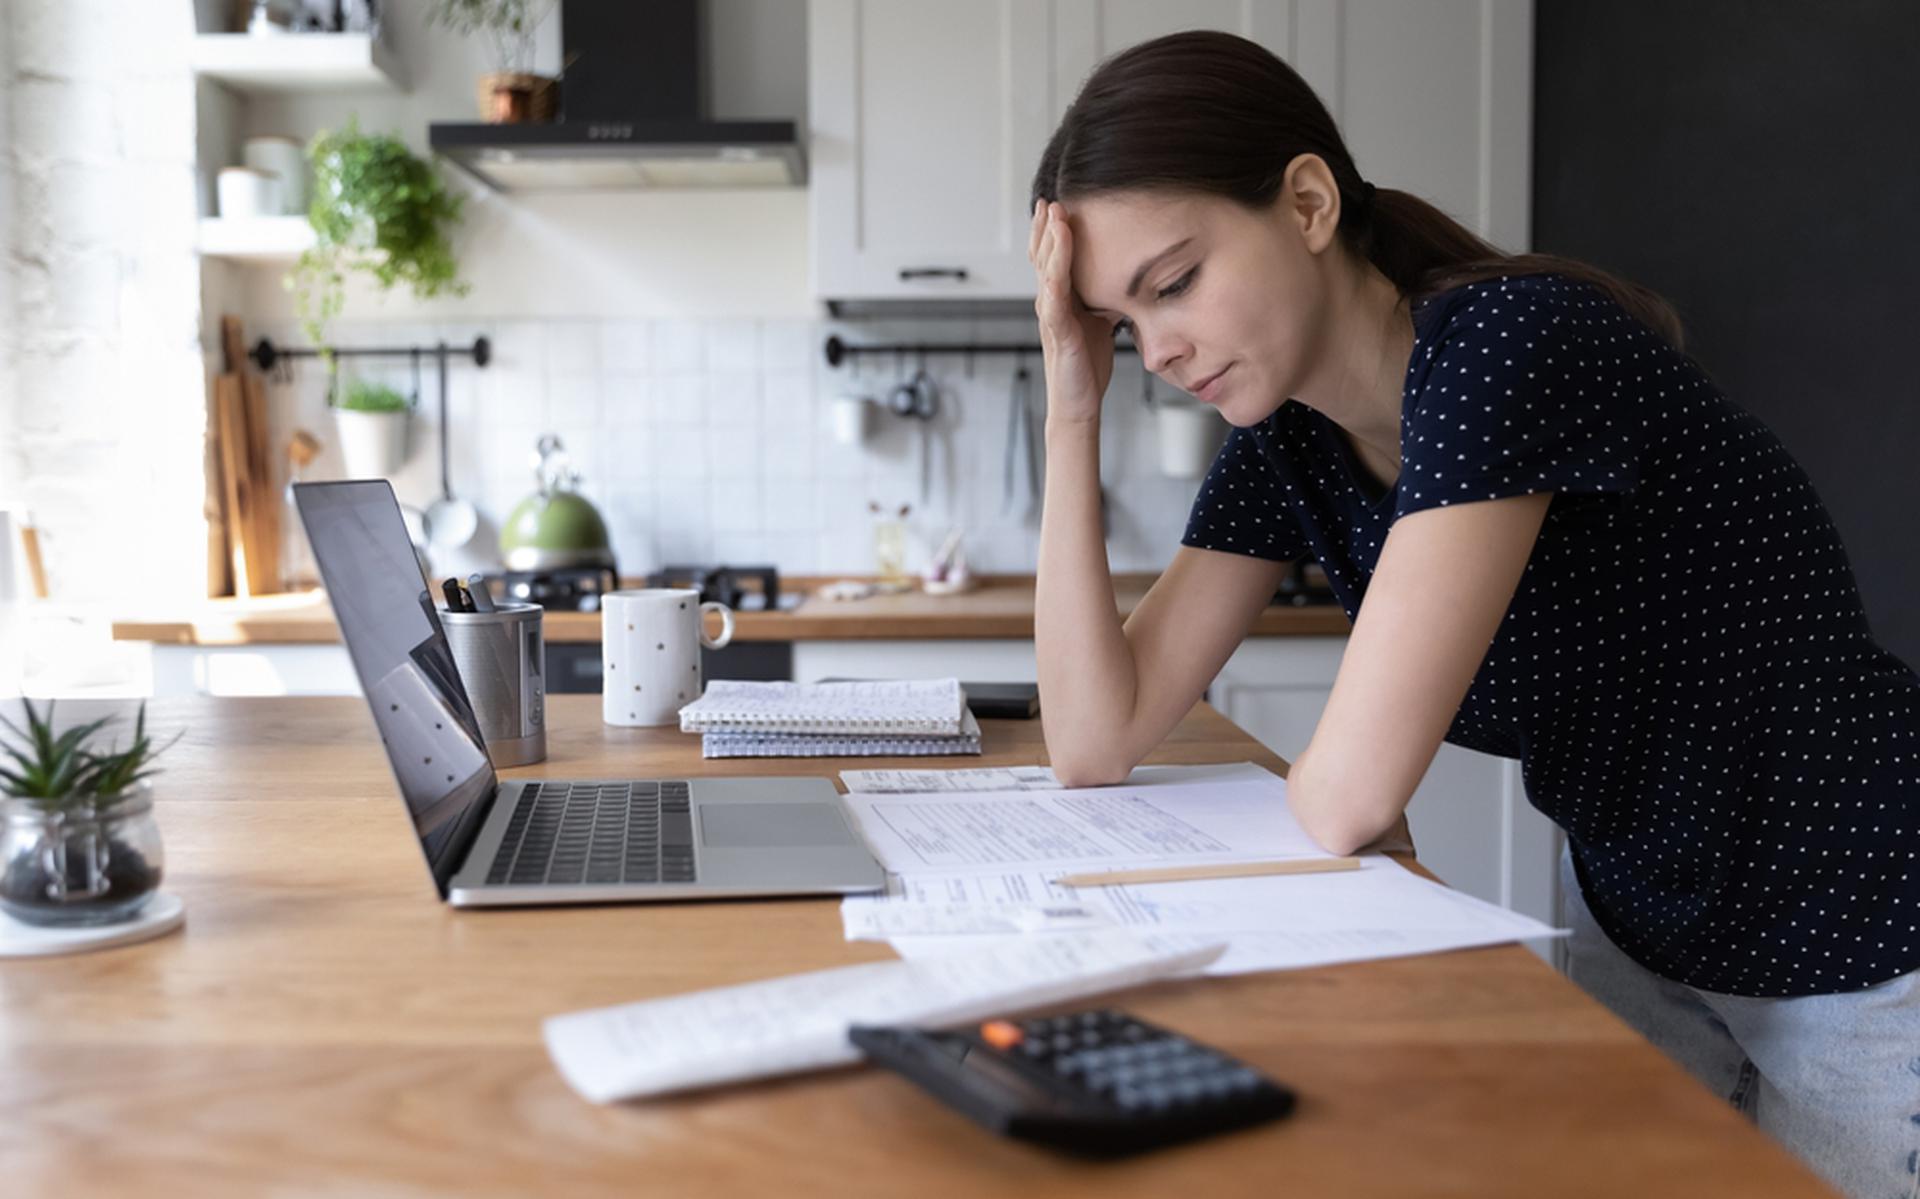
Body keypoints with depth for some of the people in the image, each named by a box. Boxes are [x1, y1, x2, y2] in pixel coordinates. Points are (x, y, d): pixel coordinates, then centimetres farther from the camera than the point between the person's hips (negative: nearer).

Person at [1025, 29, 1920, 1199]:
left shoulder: (1504, 344, -29)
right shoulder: (1285, 442, -5)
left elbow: (1349, 797, -32)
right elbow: (1096, 742, -9)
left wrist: (1334, 775, -8)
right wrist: (1074, 408, -13)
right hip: (1640, 931, 7)